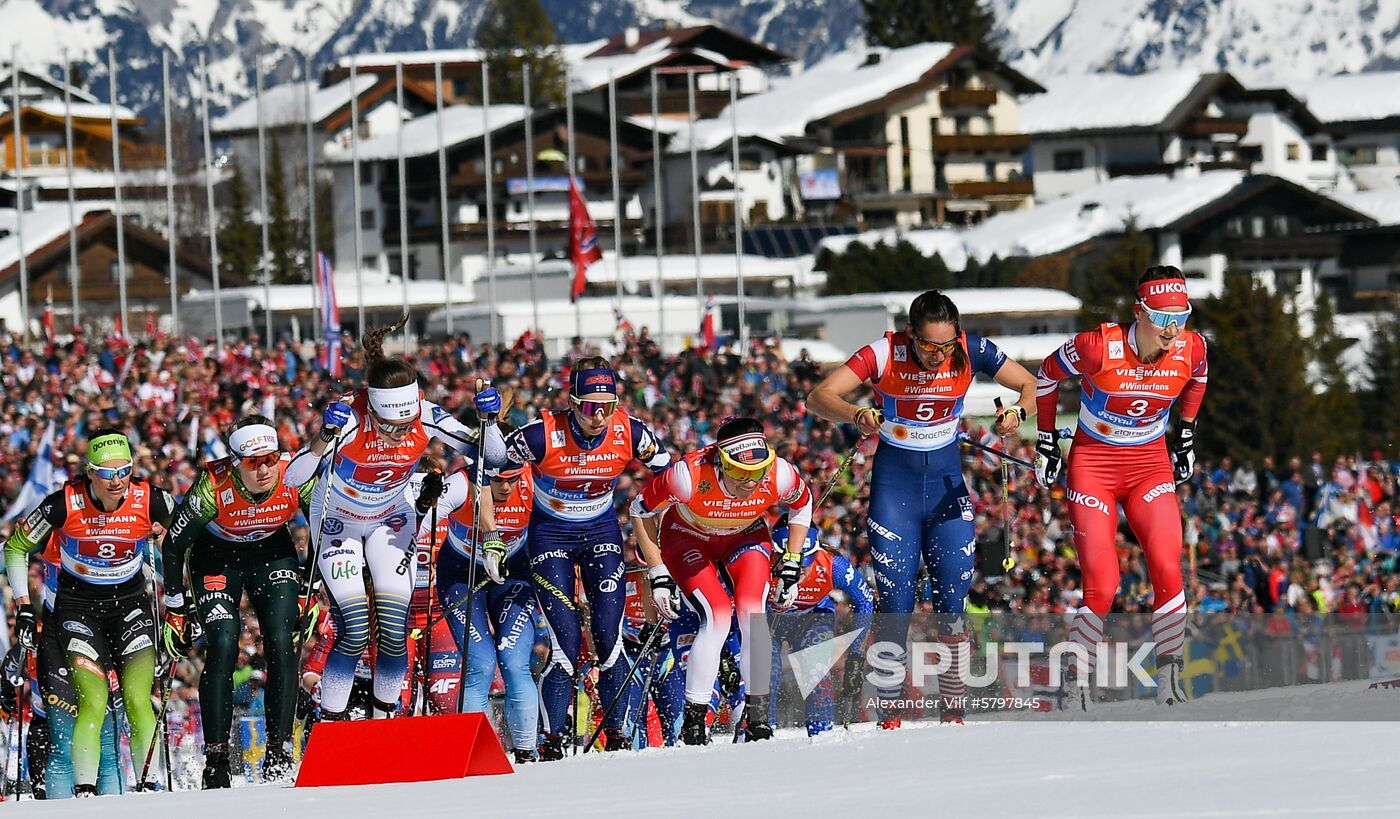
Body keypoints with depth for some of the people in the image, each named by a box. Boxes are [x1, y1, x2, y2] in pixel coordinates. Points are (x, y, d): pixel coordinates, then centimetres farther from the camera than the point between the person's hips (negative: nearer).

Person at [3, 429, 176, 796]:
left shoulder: (150, 500, -16)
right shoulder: (65, 503, -19)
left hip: (130, 604, 1)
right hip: (78, 607, -1)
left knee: (138, 700, -14)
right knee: (94, 703, -17)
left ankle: (148, 785, -7)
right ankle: (85, 791, -12)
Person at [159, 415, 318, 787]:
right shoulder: (213, 486, -33)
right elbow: (173, 545, -18)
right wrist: (175, 610, -12)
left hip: (273, 553, 2)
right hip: (216, 558, -2)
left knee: (281, 643, -15)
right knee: (222, 649, -16)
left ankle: (278, 751, -8)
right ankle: (216, 761, -9)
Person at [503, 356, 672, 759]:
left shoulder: (628, 433, -18)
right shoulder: (542, 435, -25)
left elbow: (668, 474, 1)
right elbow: (488, 468, -12)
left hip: (602, 532, 2)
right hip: (551, 535, -2)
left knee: (609, 636, -7)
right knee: (567, 642, -11)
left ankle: (615, 733, 4)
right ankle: (553, 741, -2)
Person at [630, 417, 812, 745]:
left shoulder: (780, 475, -31)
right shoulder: (690, 476, -39)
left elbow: (802, 505, -5)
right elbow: (641, 509, -19)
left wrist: (791, 566, -7)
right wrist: (658, 574, -18)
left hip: (746, 534, 2)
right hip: (688, 536, -2)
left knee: (751, 610, -21)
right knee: (718, 616, -22)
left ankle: (758, 715, -11)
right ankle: (694, 717, -11)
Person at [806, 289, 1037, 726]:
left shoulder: (972, 352, -11)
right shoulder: (884, 354, -18)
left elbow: (1032, 386, -3)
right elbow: (819, 397, -23)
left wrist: (1017, 411, -26)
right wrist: (856, 415, -43)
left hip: (947, 481, 2)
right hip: (895, 480, -2)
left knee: (952, 604, -4)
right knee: (895, 607, -7)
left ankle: (953, 711, 4)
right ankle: (889, 714, 3)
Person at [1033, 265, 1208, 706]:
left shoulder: (1191, 348, -12)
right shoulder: (1098, 346, -22)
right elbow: (1047, 376, -2)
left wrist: (1186, 434, 16)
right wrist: (1045, 443, 3)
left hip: (1151, 464, 3)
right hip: (1093, 463, -3)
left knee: (1167, 570, -18)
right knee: (1101, 585, -13)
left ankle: (1169, 673, -8)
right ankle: (1076, 683, 2)